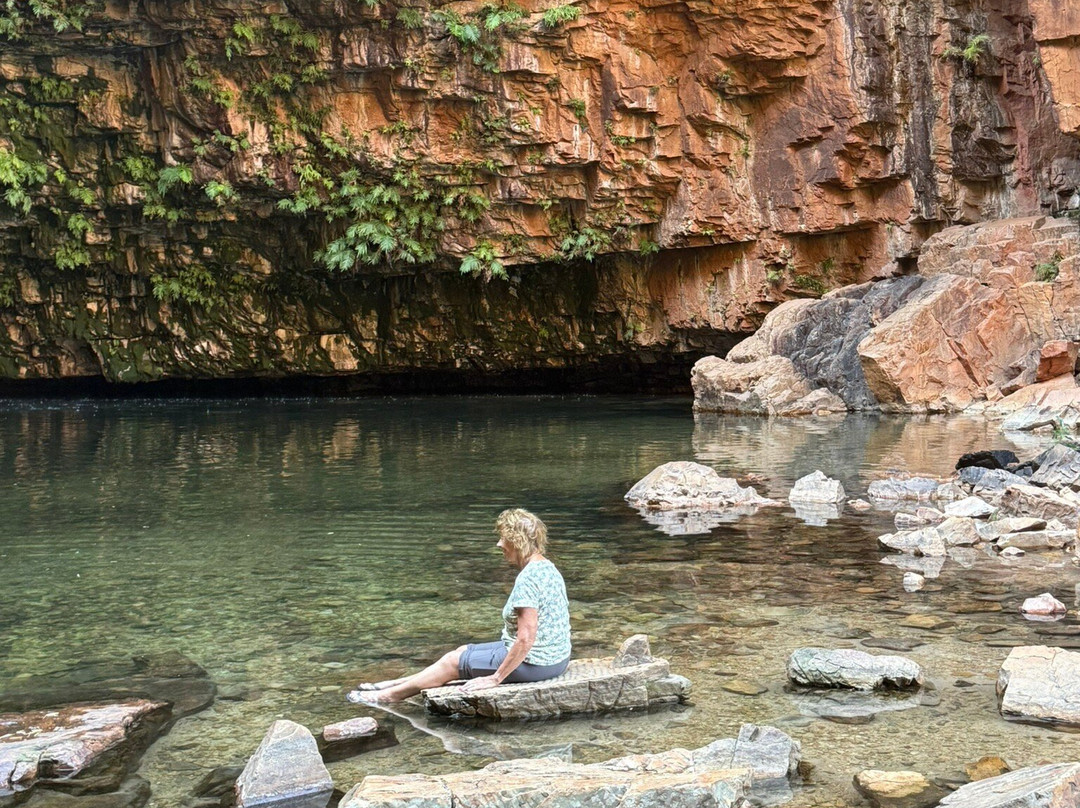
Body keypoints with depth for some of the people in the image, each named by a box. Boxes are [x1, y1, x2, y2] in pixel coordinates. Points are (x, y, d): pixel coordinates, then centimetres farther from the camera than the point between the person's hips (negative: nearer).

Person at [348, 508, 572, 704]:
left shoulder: (527, 579, -23)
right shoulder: (548, 568, 8)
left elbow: (526, 638, -27)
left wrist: (496, 677, -20)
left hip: (533, 663, -9)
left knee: (453, 662, 4)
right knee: (462, 651, 17)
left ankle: (388, 695, 17)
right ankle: (395, 684, 23)